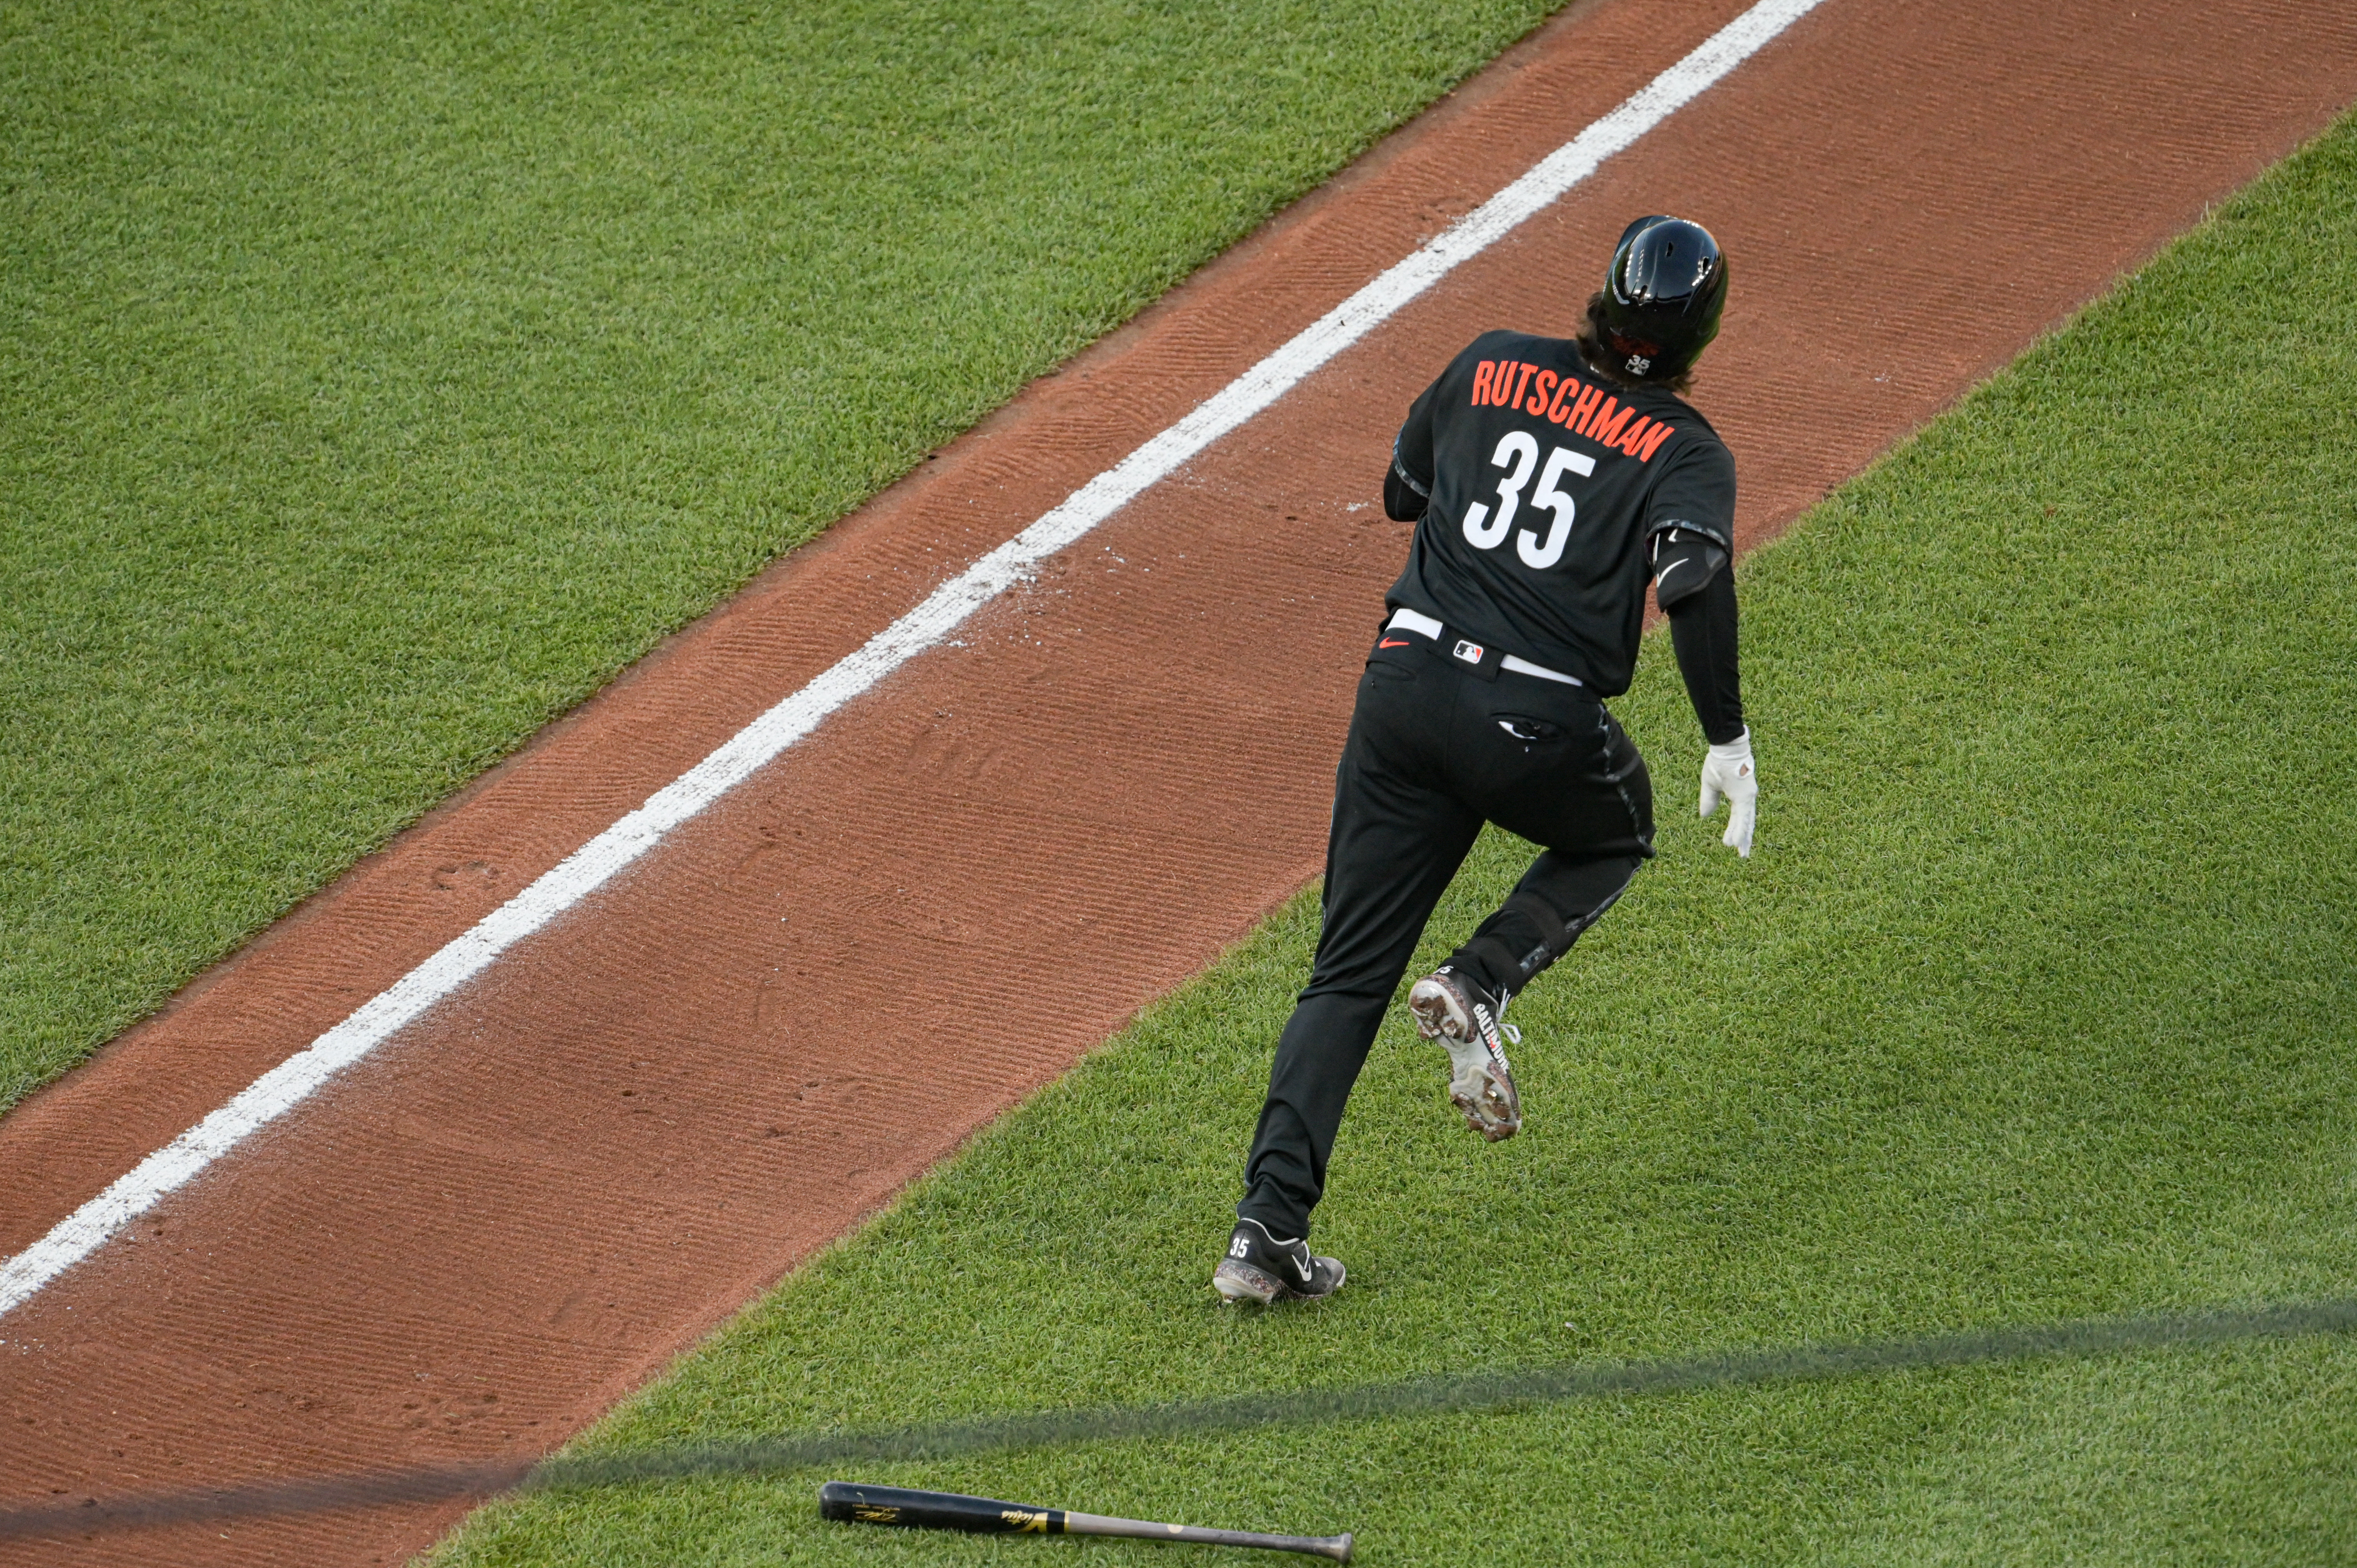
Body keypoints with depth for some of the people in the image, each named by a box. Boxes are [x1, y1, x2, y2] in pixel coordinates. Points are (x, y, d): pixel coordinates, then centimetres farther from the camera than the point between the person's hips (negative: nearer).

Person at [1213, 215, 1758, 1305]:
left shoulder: (1494, 365, 14)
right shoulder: (1685, 451, 3)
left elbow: (1402, 491, 26)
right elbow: (1694, 579, -16)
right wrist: (1728, 741, -11)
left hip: (1406, 679, 3)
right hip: (1539, 723, -3)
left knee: (1349, 974, 6)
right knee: (1614, 836, 32)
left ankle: (1270, 1223, -8)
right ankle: (1481, 982, 3)